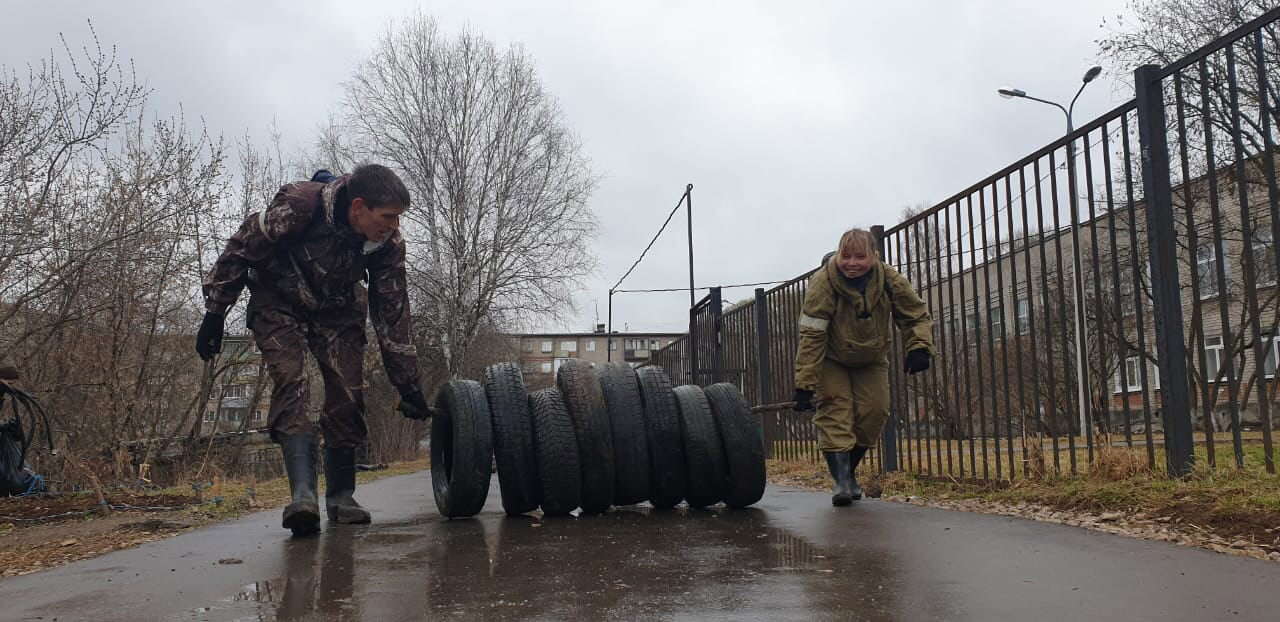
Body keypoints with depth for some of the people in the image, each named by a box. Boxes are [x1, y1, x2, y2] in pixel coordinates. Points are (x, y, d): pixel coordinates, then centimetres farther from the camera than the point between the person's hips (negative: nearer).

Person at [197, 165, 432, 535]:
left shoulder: (389, 243, -22)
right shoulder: (298, 206, -34)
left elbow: (392, 314, -12)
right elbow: (240, 251, -18)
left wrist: (408, 385, -11)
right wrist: (214, 314, -13)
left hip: (338, 310, 3)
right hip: (280, 304, -3)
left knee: (348, 394, -8)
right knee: (289, 381, -23)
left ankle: (340, 497, 5)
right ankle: (303, 493, -33)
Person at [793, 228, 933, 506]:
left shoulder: (890, 281, -21)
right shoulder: (823, 283, -30)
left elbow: (917, 316, -7)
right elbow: (811, 336, -30)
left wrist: (919, 347, -27)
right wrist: (805, 384, -34)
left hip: (871, 360, 3)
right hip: (831, 360, -3)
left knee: (873, 412, -4)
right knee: (834, 410, -16)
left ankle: (849, 471, 15)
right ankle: (841, 480, -17)